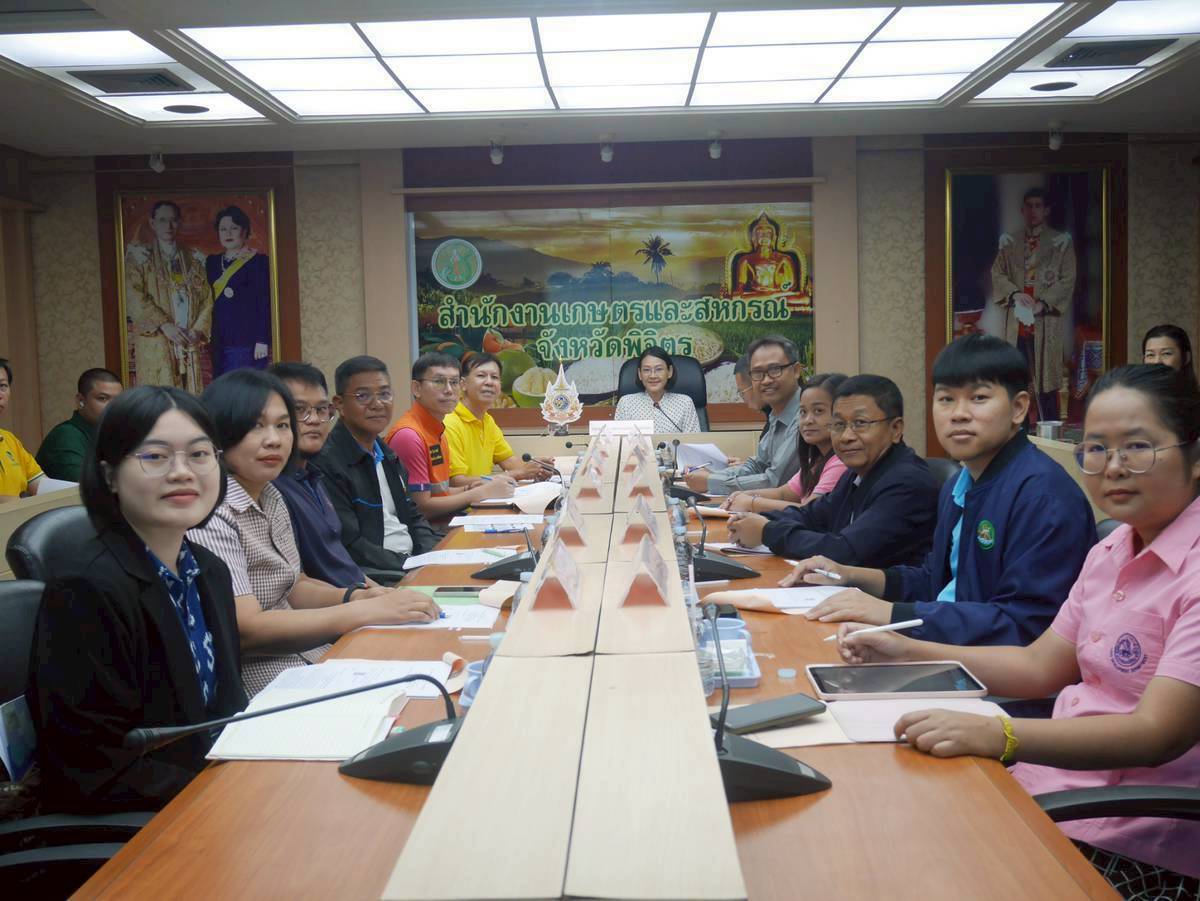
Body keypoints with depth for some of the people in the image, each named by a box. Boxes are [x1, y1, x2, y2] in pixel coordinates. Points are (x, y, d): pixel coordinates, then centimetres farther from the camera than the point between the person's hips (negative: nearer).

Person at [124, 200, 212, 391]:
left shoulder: (194, 259, 17)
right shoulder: (139, 256, 7)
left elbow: (207, 298, 11)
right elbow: (134, 297, -4)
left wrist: (199, 329, -5)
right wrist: (164, 324, -15)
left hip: (189, 343, 3)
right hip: (154, 342, -3)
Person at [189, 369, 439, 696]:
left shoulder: (271, 497, 10)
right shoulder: (211, 515, -18)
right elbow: (245, 630, -23)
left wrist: (355, 595, -3)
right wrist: (366, 611, -24)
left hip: (308, 655, 8)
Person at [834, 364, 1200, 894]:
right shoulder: (1112, 552, 9)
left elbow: (1157, 735, -25)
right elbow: (1041, 667, 12)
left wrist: (997, 736, -37)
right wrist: (906, 653, 3)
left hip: (1136, 847, -7)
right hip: (1053, 780, 7)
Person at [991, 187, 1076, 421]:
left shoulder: (1061, 242, 4)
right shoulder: (1009, 241, 13)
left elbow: (1068, 280, -1)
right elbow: (997, 272, 8)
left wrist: (1042, 303, -14)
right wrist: (1015, 293, -11)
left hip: (1046, 318, -3)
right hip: (1016, 317, 3)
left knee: (1046, 376, -4)